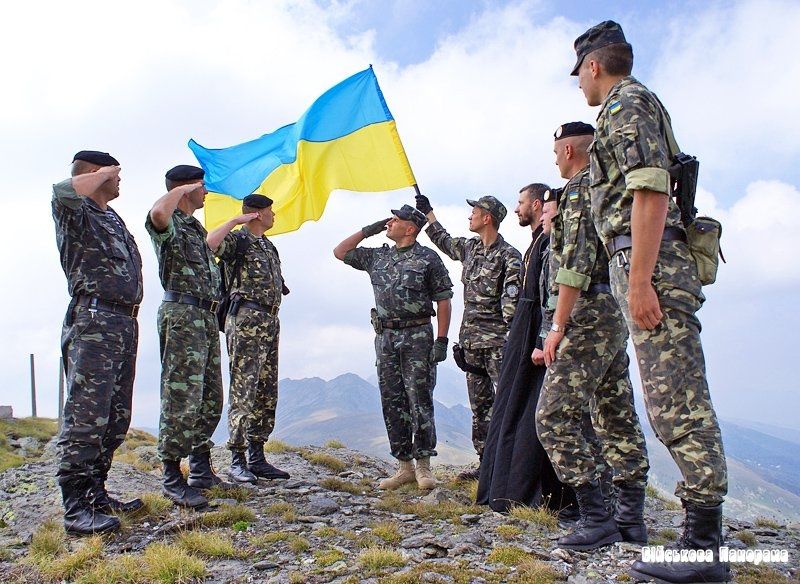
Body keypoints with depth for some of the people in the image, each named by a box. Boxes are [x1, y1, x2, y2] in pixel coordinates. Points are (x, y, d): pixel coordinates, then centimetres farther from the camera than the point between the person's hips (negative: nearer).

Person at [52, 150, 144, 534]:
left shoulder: (113, 218, 23)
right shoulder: (76, 213, -2)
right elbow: (63, 191, -27)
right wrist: (102, 174, -9)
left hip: (125, 323, 9)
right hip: (93, 322, -9)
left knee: (116, 418, 11)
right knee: (86, 416, -11)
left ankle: (95, 493, 20)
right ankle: (76, 508, -7)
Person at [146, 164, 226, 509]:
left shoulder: (196, 227, 22)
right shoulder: (169, 225, -7)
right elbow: (157, 213, -30)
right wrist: (182, 189, -15)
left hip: (207, 317, 10)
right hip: (182, 315, -9)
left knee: (211, 400, 12)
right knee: (182, 399, -10)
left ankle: (201, 469, 22)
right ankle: (172, 478, -4)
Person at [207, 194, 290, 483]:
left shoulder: (268, 246, 22)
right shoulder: (237, 240, -2)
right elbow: (209, 243, -24)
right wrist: (236, 221, -13)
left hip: (270, 322, 9)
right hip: (245, 320, -9)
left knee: (267, 393, 9)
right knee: (243, 391, -9)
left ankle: (257, 457, 16)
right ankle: (237, 459, -3)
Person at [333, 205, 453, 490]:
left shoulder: (428, 258, -1)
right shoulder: (377, 257, 14)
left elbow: (443, 300, -4)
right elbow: (340, 252, 22)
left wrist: (441, 340, -11)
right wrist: (368, 230, 12)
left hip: (417, 337, -5)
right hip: (385, 338, 6)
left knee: (419, 400, -5)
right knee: (392, 402, 6)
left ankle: (423, 466, 5)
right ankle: (404, 466, 14)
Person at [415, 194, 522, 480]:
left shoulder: (509, 256, -8)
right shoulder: (469, 248, 14)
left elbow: (513, 302, -14)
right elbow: (443, 240, 35)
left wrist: (512, 339, -20)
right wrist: (427, 212, 41)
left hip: (497, 341, -8)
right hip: (471, 340, 8)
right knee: (480, 405, 11)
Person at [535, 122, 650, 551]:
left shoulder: (580, 188, -7)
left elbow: (576, 261, -18)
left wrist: (557, 327, -19)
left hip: (587, 318, -10)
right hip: (617, 318, 10)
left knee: (554, 418, -9)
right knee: (618, 420, 10)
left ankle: (596, 517, -8)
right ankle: (631, 520, 15)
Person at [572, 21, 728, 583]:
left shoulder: (627, 103, -3)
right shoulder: (637, 105, 28)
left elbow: (651, 191, -17)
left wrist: (639, 278, -23)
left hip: (648, 261, -11)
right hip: (653, 264, 11)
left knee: (677, 403, -11)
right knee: (675, 403, 10)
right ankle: (703, 534, 16)